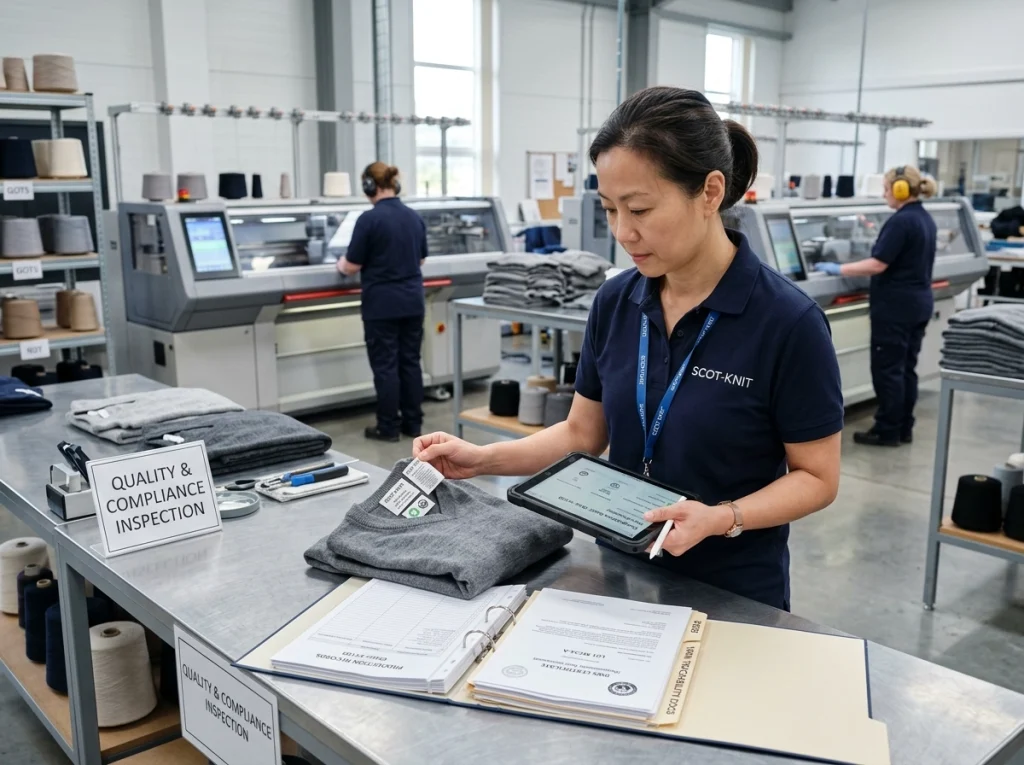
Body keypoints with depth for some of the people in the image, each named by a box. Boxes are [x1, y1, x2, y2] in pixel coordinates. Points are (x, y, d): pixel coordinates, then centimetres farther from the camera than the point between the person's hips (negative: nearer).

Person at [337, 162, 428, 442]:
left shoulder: (369, 219, -14)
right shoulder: (415, 218, 6)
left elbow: (353, 266, -10)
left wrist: (342, 265, 12)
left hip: (382, 304, -6)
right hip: (413, 300, 6)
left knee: (385, 365, 2)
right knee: (410, 361, 11)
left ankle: (389, 427, 8)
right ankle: (413, 423, 17)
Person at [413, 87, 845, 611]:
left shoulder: (787, 322, -20)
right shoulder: (614, 302, -4)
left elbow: (816, 477, -12)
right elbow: (583, 433, 4)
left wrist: (723, 518, -28)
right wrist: (483, 459, -9)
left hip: (733, 595, -4)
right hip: (623, 573, 5)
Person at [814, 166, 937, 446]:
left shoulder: (901, 221, -18)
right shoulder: (925, 219, 12)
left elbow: (878, 264, -21)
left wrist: (839, 269, -15)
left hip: (896, 306, -10)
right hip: (919, 302, 10)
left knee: (887, 369, -2)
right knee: (906, 367, 13)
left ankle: (887, 431, 4)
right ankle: (904, 428, 18)